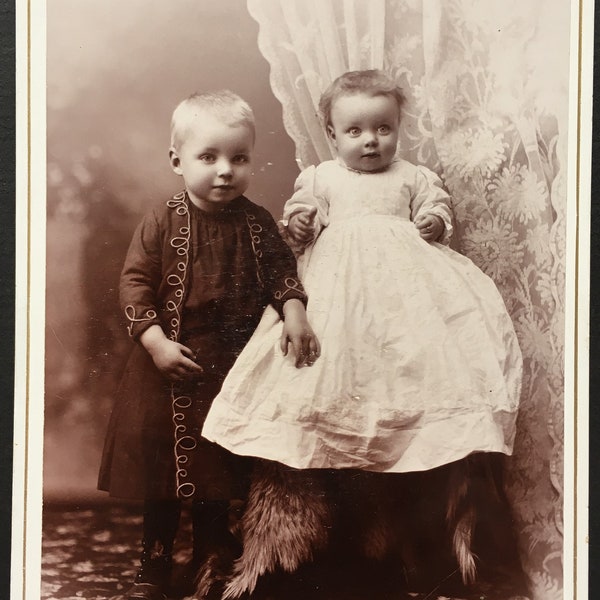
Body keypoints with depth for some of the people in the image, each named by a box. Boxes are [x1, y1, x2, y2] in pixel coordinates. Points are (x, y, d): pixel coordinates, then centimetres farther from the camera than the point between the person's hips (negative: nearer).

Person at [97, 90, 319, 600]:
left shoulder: (256, 222, -2)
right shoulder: (164, 222, -9)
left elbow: (281, 270, 2)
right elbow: (135, 281, -9)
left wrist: (294, 311, -17)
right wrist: (157, 342, -18)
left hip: (234, 366, 2)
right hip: (170, 365, -2)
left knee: (221, 462, 14)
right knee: (161, 459, 8)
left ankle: (213, 553, 34)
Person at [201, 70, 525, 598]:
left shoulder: (414, 177, 21)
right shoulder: (320, 178, 21)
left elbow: (436, 208, 16)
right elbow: (300, 223, 15)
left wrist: (436, 222, -6)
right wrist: (296, 225, -7)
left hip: (407, 280, 1)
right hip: (339, 285, 0)